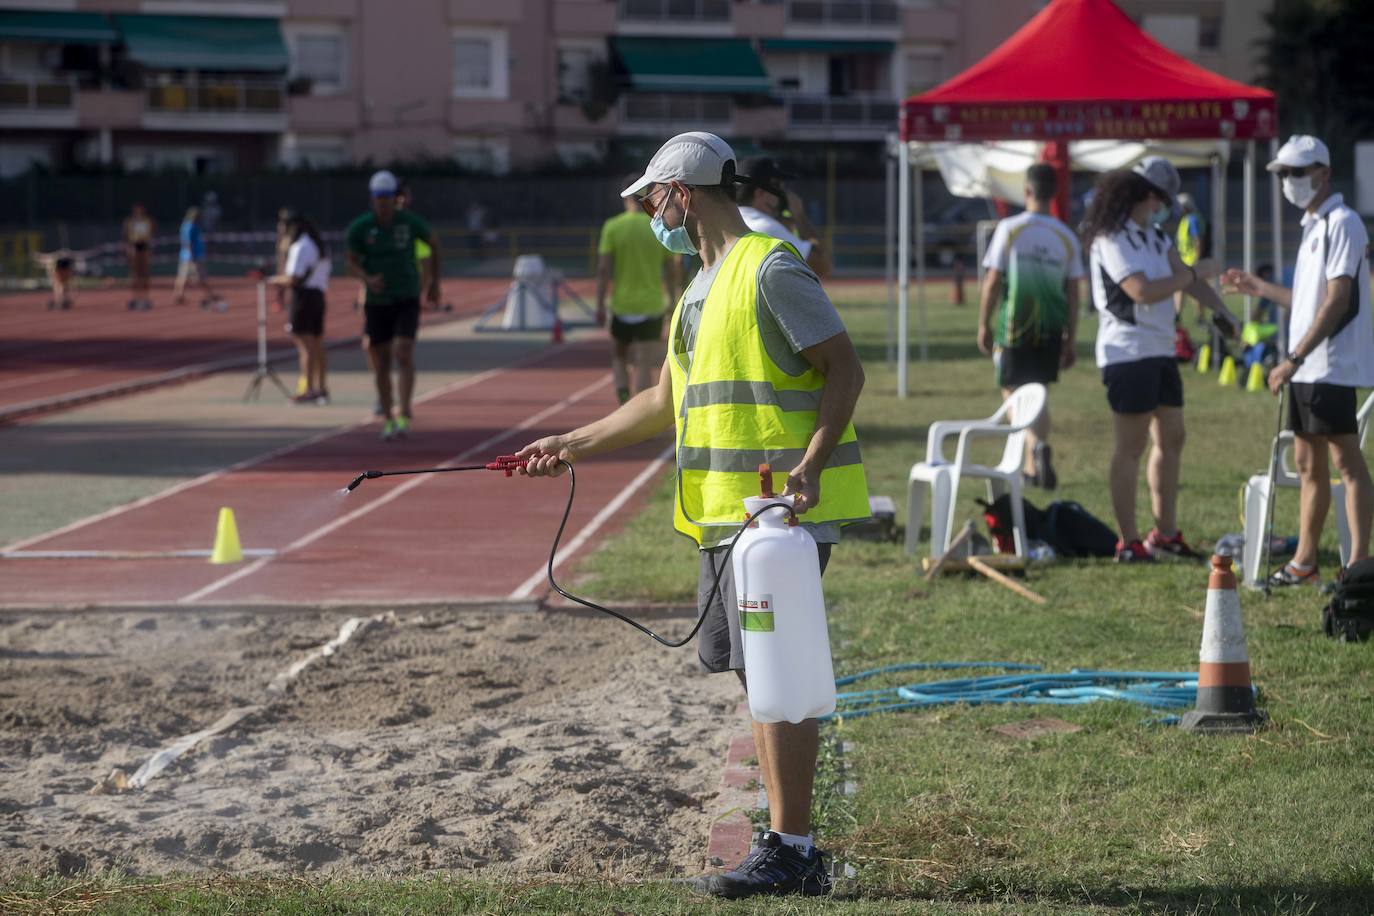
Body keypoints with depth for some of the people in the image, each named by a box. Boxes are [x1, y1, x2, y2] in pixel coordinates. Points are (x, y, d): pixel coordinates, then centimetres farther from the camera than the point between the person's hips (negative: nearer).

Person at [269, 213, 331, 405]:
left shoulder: (300, 247, -12)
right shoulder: (321, 247, 17)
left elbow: (293, 279, -18)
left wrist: (276, 280, 2)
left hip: (303, 296, -9)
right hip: (319, 295, 9)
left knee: (305, 345, -9)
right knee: (317, 344, 13)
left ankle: (309, 390, -12)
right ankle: (321, 388, 16)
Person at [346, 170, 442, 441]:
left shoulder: (411, 221, -6)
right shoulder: (359, 227, -7)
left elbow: (434, 241, 12)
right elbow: (352, 263, -2)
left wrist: (434, 281, 16)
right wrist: (367, 279, -24)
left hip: (407, 300, -1)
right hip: (376, 303, 1)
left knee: (404, 354, -19)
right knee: (380, 364, 5)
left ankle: (404, 415, -21)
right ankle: (387, 418, 19)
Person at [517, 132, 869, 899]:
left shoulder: (770, 269, -11)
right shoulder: (704, 286, 20)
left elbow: (845, 368, -15)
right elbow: (667, 402, 26)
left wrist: (811, 463, -26)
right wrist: (574, 444, 24)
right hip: (727, 512, 10)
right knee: (756, 674, 10)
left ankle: (791, 855, -4)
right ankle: (792, 851, 15)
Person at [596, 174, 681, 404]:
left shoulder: (612, 227, -5)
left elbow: (603, 270, -7)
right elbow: (672, 271, 3)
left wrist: (600, 305, -1)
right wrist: (673, 300, 16)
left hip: (622, 306, 0)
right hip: (652, 306, 0)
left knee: (618, 355, 21)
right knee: (644, 365, 1)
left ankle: (624, 398, 2)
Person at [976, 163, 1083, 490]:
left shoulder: (1009, 229, -7)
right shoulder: (1066, 237, 2)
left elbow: (992, 282, -8)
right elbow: (1073, 294, 4)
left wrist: (984, 325, 2)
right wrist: (1070, 340, 11)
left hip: (1014, 326, -3)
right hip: (1051, 329, 3)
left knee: (1013, 392, 1)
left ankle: (1037, 446, -24)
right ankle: (1033, 466, 18)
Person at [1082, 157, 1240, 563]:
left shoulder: (1154, 236, 16)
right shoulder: (1112, 239, -15)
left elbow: (1187, 277, 13)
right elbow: (1143, 290, -23)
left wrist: (1224, 313, 1)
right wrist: (1185, 277, -6)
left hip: (1160, 352, 10)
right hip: (1129, 353, -10)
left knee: (1171, 439, 13)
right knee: (1129, 448, -6)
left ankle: (1166, 534, 21)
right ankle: (1128, 543, -3)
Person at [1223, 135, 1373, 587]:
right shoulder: (1313, 226, 18)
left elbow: (1337, 301, -19)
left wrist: (1294, 357, -21)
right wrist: (1258, 287, 26)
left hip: (1331, 366, -10)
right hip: (1308, 369, 10)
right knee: (1308, 463, 12)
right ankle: (1304, 563, 18)